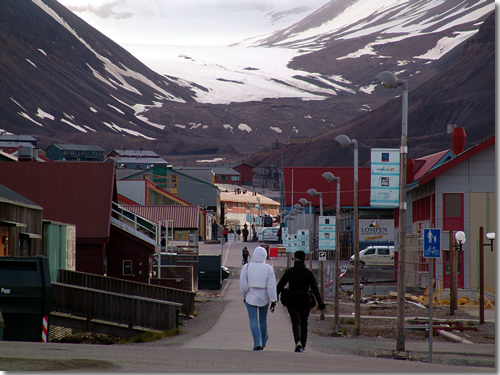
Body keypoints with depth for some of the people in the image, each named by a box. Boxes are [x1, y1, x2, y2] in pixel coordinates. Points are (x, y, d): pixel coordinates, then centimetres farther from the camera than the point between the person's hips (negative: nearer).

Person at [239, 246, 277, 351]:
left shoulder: (246, 267, -7)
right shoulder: (268, 268, -6)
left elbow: (243, 284, -7)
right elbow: (271, 286, -8)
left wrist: (244, 296, 8)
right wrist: (273, 301, -4)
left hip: (250, 298, -1)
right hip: (264, 298, 2)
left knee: (253, 320, 0)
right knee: (263, 319, 18)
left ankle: (257, 343, -14)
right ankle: (263, 342, 30)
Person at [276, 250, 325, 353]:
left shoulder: (289, 271, -3)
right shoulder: (309, 273, 0)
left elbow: (280, 285, -6)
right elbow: (315, 288, -6)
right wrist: (320, 302, -7)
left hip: (292, 300, -2)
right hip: (305, 300, 2)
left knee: (295, 321, -6)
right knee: (304, 323, 15)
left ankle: (298, 341, -30)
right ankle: (303, 345, 21)